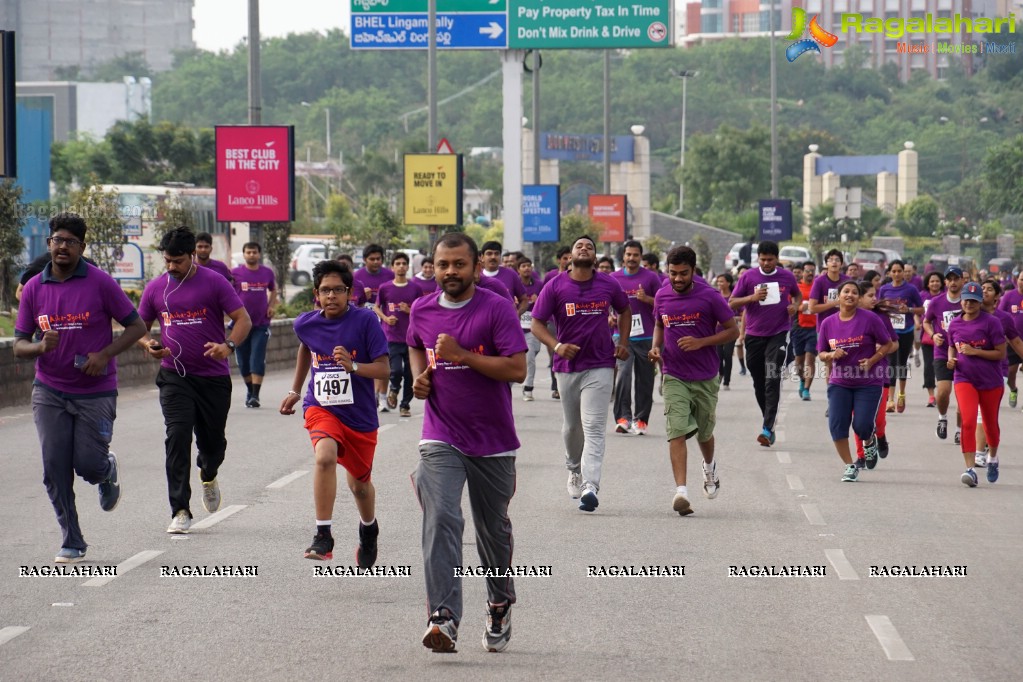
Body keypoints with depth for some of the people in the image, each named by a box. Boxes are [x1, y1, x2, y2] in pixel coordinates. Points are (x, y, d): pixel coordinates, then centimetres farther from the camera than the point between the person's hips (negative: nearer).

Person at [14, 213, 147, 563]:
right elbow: (19, 344, 5)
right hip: (49, 393, 3)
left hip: (96, 392, -2)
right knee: (55, 469, -4)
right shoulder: (33, 288, 2)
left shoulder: (101, 283, -7)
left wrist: (104, 355, -17)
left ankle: (108, 471, 34)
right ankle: (72, 543, 6)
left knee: (88, 464, -4)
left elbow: (136, 327, -3)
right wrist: (40, 347, -18)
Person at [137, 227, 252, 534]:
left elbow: (243, 319, -6)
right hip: (174, 377, 1)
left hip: (214, 377, -1)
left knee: (213, 441, 10)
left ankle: (208, 476, 48)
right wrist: (148, 344, -10)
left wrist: (228, 345, -26)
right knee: (177, 436, -16)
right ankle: (180, 511, -15)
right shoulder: (155, 288, 4)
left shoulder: (214, 282, -5)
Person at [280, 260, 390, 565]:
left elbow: (383, 368, -13)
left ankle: (368, 529, 47)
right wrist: (295, 390, 27)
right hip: (321, 407, 1)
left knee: (359, 484, 14)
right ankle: (323, 535, -26)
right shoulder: (306, 324, -3)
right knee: (325, 456, -31)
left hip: (359, 413, -1)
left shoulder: (365, 320, -13)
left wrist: (352, 366, -31)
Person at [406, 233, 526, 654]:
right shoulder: (422, 310, 4)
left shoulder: (497, 309, -10)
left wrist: (462, 354, -22)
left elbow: (517, 369, -17)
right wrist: (420, 376, 7)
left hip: (493, 441, -2)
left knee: (493, 529, 13)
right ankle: (444, 619, -26)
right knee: (441, 520, -18)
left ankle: (500, 607, 38)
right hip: (440, 440, 2)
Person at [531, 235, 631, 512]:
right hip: (567, 365, 1)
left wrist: (622, 343, 8)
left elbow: (625, 311, 20)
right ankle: (574, 469, 41)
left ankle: (590, 486, -21)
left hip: (600, 366, -1)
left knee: (593, 427, -12)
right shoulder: (555, 287, -3)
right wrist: (556, 346, -20)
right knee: (571, 425, 15)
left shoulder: (608, 284, 1)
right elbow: (537, 324, -3)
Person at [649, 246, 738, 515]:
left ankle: (709, 467, 50)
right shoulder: (662, 297, 1)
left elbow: (733, 331, -5)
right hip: (674, 377, 1)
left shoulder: (709, 297, -11)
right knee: (677, 432, -15)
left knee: (704, 432, 17)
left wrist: (701, 342, -19)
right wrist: (656, 346, -2)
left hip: (705, 378, -1)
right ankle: (681, 491, -23)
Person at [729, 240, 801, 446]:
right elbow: (732, 303, -1)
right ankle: (769, 423, 25)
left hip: (778, 334, -2)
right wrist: (752, 297, -17)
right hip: (754, 335, 2)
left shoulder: (787, 277, 2)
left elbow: (797, 294, 22)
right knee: (759, 383, 8)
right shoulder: (748, 277, -1)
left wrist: (795, 306, -1)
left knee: (772, 380, -15)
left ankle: (768, 428, -20)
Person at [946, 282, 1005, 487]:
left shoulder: (991, 322, -10)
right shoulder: (954, 324, 3)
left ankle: (993, 459, 44)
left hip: (991, 381, -1)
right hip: (964, 379, 1)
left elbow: (1001, 353, -11)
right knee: (968, 422, -18)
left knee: (990, 424, 15)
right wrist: (951, 359, -2)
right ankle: (970, 469, -21)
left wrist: (974, 352, -20)